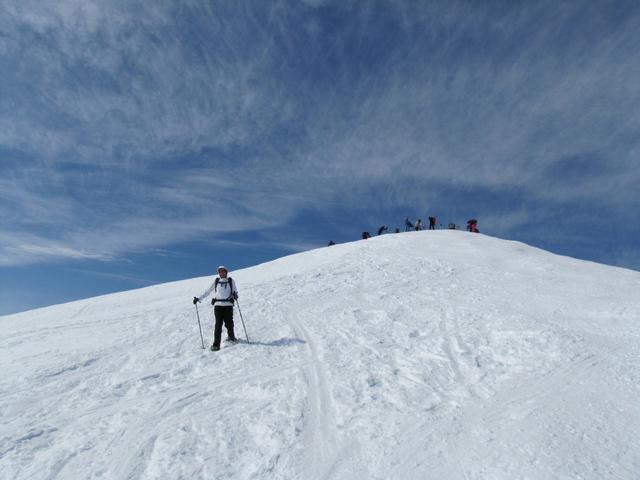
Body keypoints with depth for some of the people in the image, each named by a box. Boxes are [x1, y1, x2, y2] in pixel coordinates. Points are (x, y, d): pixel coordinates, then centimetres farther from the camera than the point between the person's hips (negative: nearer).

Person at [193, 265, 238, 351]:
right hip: (218, 305, 1)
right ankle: (216, 344, -5)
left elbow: (235, 291, 8)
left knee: (229, 323, 1)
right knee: (218, 324, -6)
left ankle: (231, 337, 29)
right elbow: (207, 292, 15)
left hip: (228, 305, 0)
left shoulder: (231, 281, 9)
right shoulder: (216, 281, 12)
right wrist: (198, 298, 8)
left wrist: (235, 295, -15)